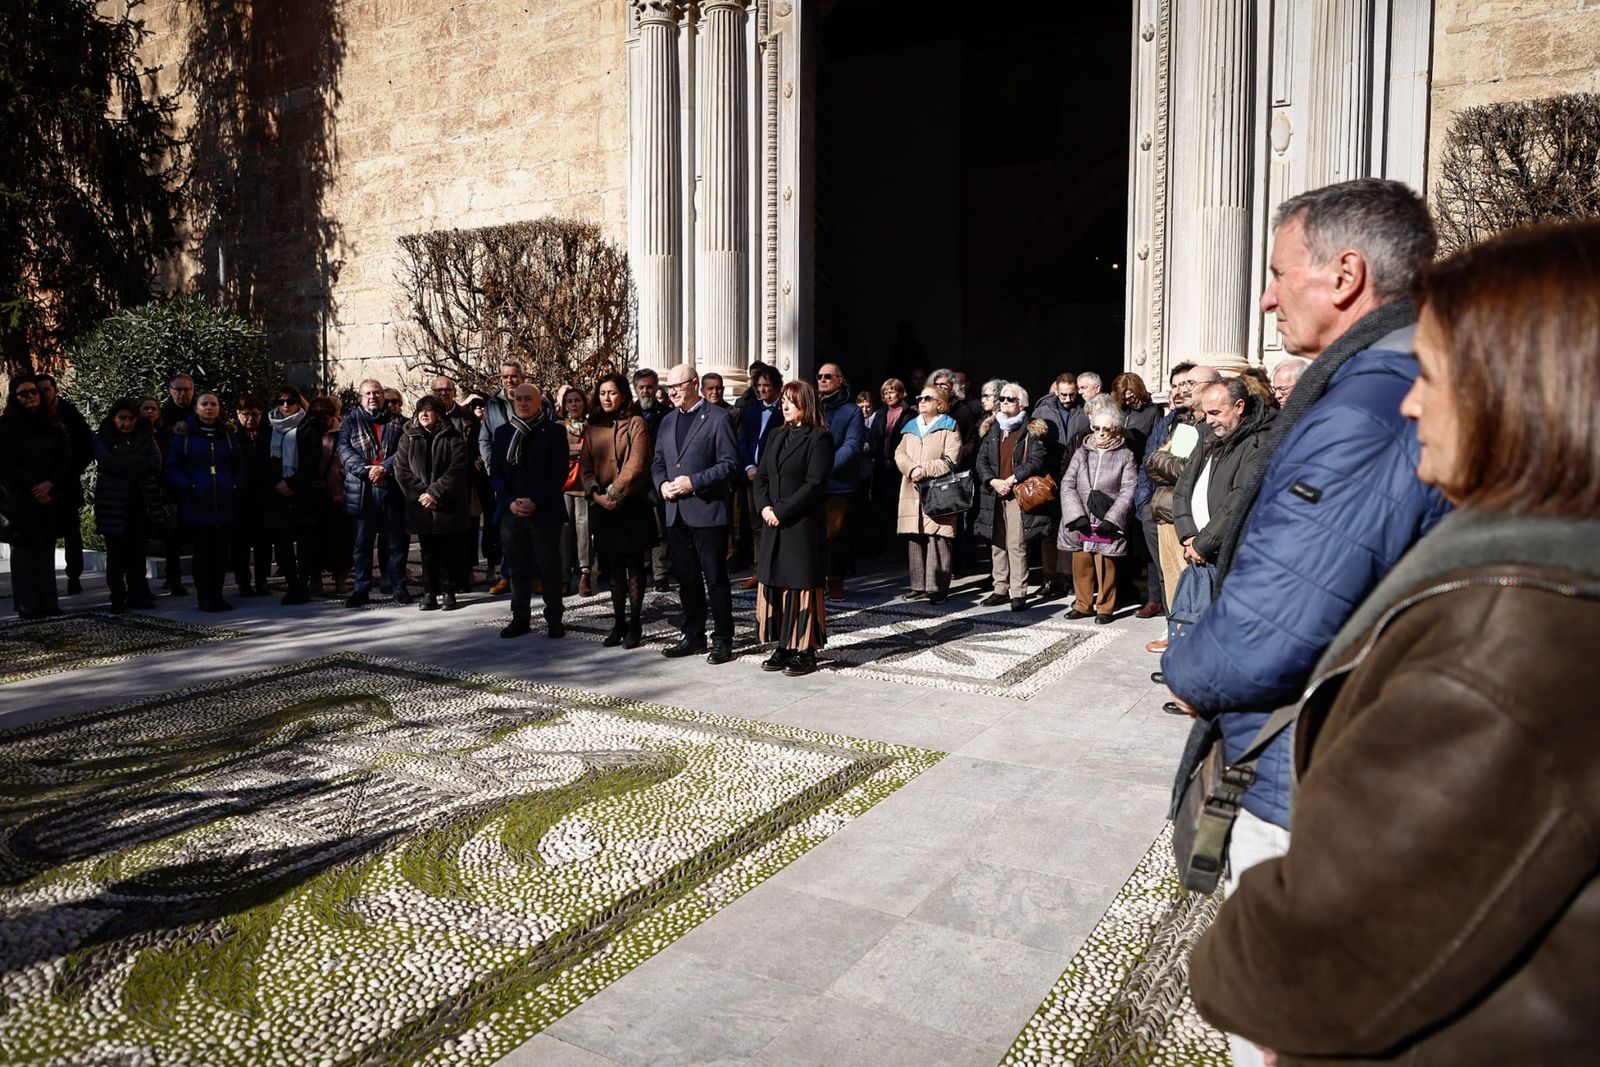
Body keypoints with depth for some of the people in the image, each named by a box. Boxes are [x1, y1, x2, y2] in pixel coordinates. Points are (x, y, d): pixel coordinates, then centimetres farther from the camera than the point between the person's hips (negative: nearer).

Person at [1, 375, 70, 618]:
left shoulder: (52, 426, 11)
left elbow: (66, 458, 6)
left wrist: (49, 484, -9)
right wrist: (33, 487, -11)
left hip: (49, 497, 3)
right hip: (20, 499, -3)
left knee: (46, 549, 3)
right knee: (24, 550, -3)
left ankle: (48, 603, 6)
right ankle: (27, 605, -2)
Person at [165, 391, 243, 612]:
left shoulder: (227, 434, 13)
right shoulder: (184, 434, 1)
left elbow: (239, 465, 19)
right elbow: (172, 467, 0)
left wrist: (236, 486, 4)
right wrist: (188, 486, -12)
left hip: (225, 502, 3)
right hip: (197, 504, -3)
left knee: (221, 550, 5)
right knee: (202, 550, -1)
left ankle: (217, 595, 15)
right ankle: (203, 598, 7)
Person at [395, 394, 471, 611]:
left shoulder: (453, 438, -1)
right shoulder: (408, 438, 8)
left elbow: (456, 471, -10)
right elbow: (401, 470, 1)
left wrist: (435, 493, -16)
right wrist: (420, 494, -11)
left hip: (449, 506, -2)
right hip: (420, 507, 3)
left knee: (449, 551, 3)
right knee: (428, 551, 8)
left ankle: (449, 592, 11)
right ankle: (429, 593, 15)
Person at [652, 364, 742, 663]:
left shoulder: (717, 418, -5)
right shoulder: (668, 421, 16)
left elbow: (730, 463, -9)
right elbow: (658, 462, 20)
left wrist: (694, 482, -16)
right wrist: (662, 484, -1)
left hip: (707, 511, -6)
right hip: (676, 512, 7)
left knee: (715, 579, -1)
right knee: (686, 579, 12)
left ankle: (722, 640, 7)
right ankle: (693, 637, 22)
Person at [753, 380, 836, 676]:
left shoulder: (820, 438, -7)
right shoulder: (778, 437, 16)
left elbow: (814, 484, -15)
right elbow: (761, 476, 13)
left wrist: (781, 511, -16)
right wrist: (764, 507, -5)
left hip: (804, 525, -7)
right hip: (775, 524, 7)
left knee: (802, 585, -2)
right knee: (775, 584, 8)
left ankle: (805, 651, 7)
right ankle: (783, 647, 17)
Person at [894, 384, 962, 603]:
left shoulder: (949, 427, 4)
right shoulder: (911, 427, 21)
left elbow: (950, 460, -7)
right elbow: (900, 453, 8)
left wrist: (925, 470, -15)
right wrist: (912, 470, -11)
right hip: (913, 492, 5)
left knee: (938, 539, -9)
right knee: (915, 538, 6)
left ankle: (938, 588, -5)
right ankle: (919, 585, 13)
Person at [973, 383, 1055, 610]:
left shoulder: (1032, 430, 1)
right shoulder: (991, 429, 15)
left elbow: (1037, 461, -9)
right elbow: (981, 461, 10)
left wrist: (1012, 480, -15)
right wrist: (993, 481, -7)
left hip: (1018, 494, -5)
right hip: (994, 494, 5)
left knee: (1017, 545, -8)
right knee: (997, 544, 7)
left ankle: (1018, 593, -5)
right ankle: (1001, 589, 15)